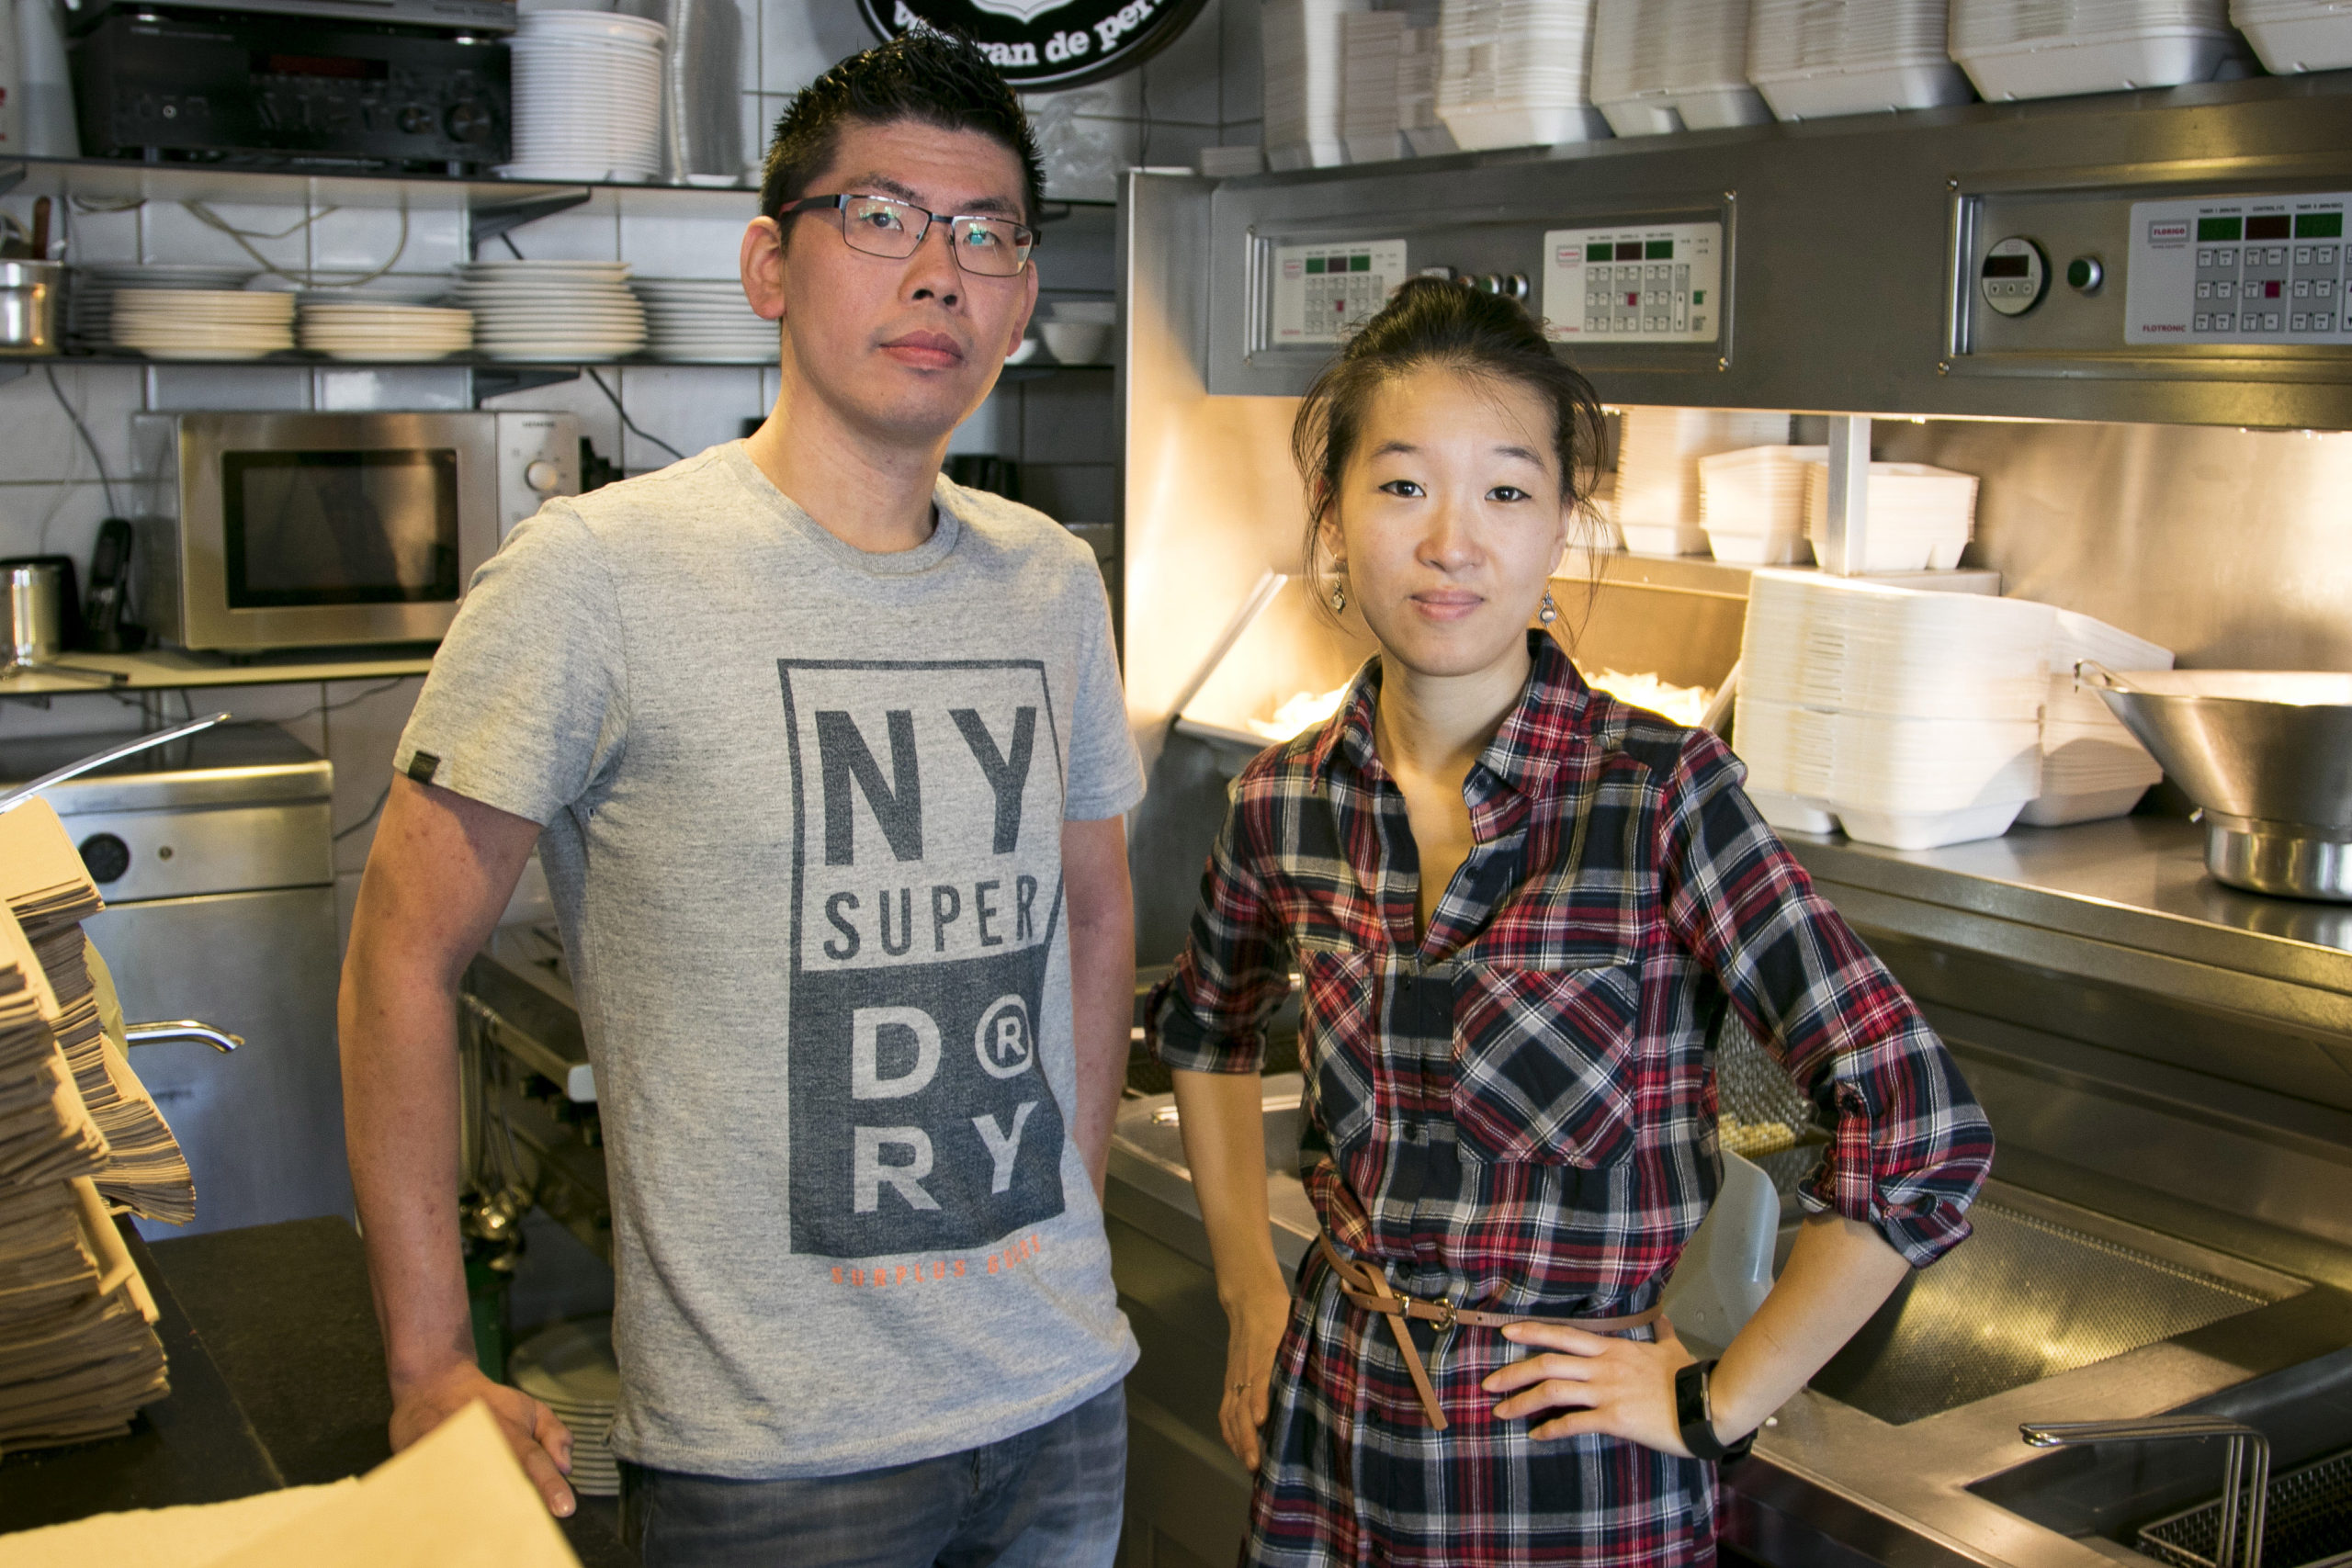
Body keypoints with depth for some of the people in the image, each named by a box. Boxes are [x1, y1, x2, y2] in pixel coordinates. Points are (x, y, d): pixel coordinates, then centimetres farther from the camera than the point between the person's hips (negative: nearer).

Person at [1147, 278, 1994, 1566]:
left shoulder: (1659, 793, -18)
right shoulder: (1285, 802, -4)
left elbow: (1918, 1135, -19)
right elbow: (1206, 1025, 16)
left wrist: (1718, 1400, -12)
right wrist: (1248, 1290, 11)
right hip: (1329, 1437, 4)